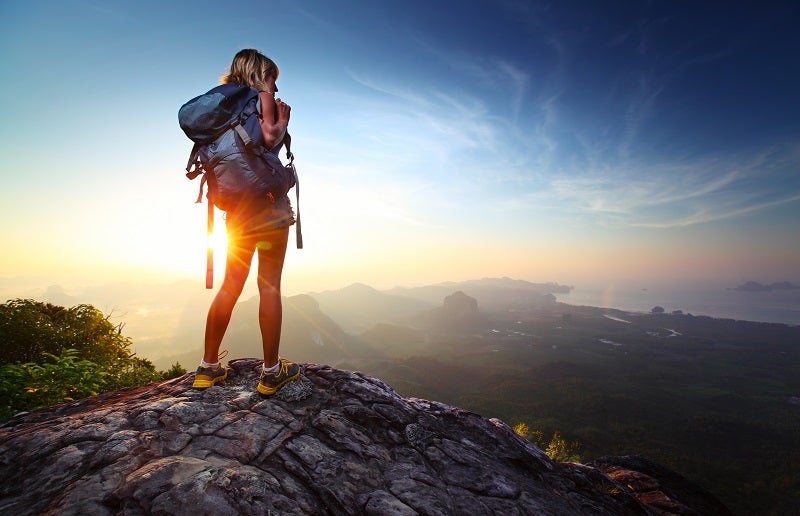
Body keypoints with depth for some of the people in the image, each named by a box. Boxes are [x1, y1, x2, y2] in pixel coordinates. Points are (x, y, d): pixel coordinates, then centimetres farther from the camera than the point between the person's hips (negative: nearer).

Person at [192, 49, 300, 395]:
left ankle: (209, 367, 16)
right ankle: (271, 372, 2)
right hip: (268, 201, -7)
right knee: (270, 286, -5)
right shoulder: (262, 96, 1)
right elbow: (270, 138, -17)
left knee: (230, 286, 9)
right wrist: (283, 122, 4)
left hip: (237, 206, 7)